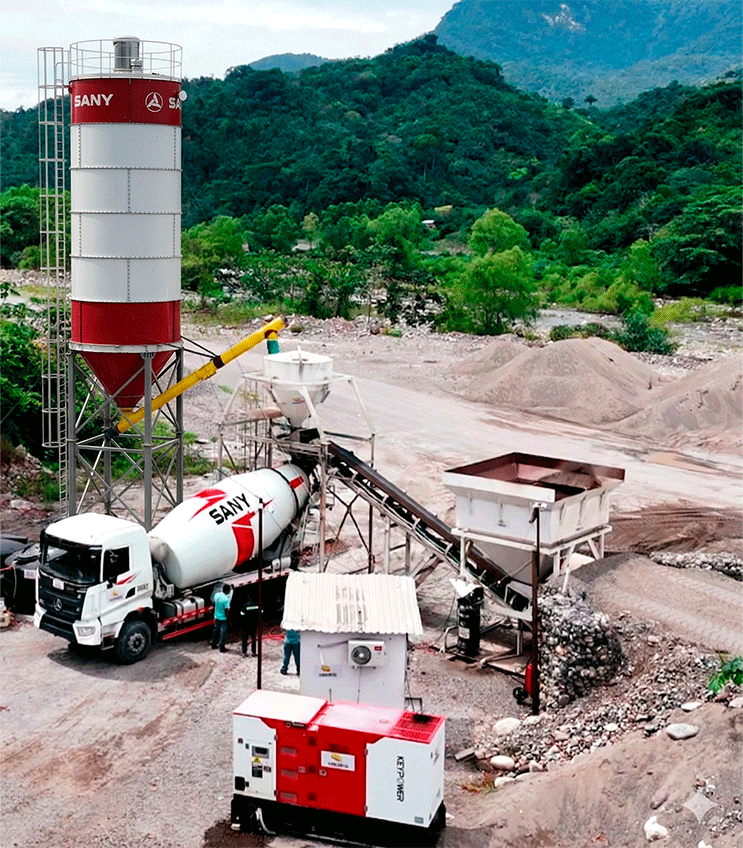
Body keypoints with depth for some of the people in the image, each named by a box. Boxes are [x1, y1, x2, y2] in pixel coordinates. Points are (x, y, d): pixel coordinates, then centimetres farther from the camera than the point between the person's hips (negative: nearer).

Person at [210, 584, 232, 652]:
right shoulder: (226, 599, -25)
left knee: (216, 631, 21)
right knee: (223, 632, 4)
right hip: (223, 618, -7)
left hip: (216, 617, 7)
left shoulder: (216, 595, -4)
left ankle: (213, 644, 33)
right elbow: (227, 610, -21)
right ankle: (221, 647, 10)